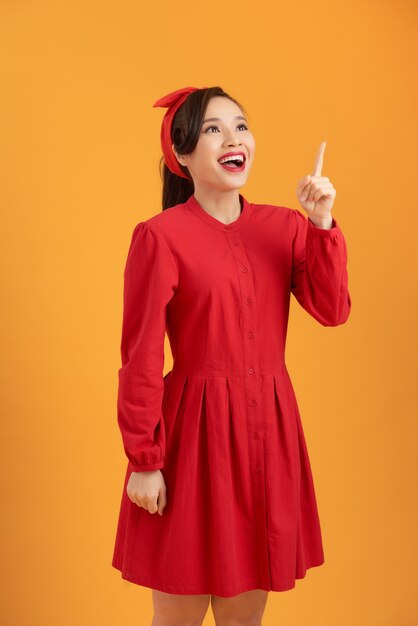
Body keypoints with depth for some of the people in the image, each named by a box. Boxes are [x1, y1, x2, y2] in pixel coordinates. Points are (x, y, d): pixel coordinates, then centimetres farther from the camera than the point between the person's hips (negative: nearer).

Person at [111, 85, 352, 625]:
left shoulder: (284, 226, 6)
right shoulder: (159, 236, -10)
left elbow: (332, 311, -5)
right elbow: (140, 358, -10)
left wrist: (322, 225, -14)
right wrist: (143, 460, -10)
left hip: (269, 430, 5)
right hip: (195, 431, -5)